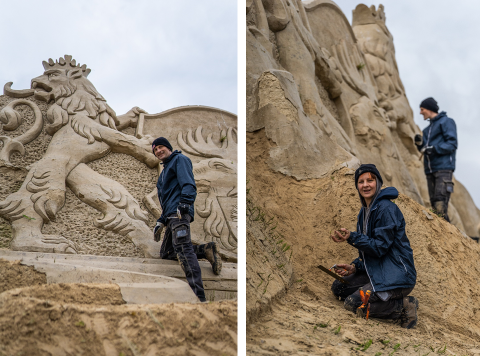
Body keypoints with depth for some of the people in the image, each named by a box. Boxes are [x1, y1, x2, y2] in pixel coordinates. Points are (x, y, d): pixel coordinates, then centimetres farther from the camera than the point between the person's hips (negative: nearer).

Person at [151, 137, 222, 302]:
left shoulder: (179, 159, 4)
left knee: (183, 248, -25)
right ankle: (205, 250, -1)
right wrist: (161, 222, 26)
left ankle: (198, 295, -36)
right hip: (171, 216, 11)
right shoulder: (165, 171, 32)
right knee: (166, 253, 5)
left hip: (180, 212, -11)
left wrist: (185, 203, -28)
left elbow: (188, 184, -13)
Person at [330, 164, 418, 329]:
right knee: (338, 287, 8)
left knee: (352, 304, -17)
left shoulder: (387, 209, -17)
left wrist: (352, 238, -27)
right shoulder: (365, 211, 12)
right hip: (377, 272, 10)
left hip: (396, 276, -10)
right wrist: (355, 267, 1)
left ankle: (404, 306, -5)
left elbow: (380, 248, -21)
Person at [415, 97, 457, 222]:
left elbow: (452, 144, -10)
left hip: (443, 167, -8)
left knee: (440, 203, -18)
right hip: (430, 169, 8)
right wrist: (420, 143, 3)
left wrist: (434, 149, -20)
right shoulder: (427, 129, 25)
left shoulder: (446, 121, 1)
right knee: (434, 203, 3)